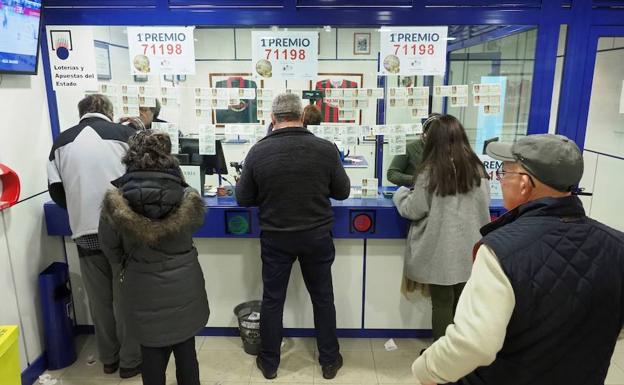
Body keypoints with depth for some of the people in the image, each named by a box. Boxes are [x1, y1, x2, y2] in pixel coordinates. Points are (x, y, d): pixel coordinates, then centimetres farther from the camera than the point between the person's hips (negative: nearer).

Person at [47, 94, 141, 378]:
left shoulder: (62, 141, 6)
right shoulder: (125, 134, -2)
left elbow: (56, 191, 7)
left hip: (86, 234, 3)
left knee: (99, 300, 16)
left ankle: (108, 358, 31)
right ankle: (130, 360, 22)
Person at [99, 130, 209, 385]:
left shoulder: (116, 201, -14)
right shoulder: (188, 198, -15)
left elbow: (110, 248, 1)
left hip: (144, 290, 0)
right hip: (184, 286, 1)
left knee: (152, 352, 17)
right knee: (186, 350, 18)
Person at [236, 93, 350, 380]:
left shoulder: (258, 151, -12)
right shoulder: (326, 149, -12)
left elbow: (243, 199, -4)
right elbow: (342, 192, 0)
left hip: (275, 237, 0)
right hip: (317, 236, 1)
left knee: (272, 300, 16)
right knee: (323, 298, 17)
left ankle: (269, 363, 31)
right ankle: (329, 361, 31)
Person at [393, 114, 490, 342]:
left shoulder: (430, 171, -13)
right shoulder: (477, 169, 0)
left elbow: (414, 210, -8)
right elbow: (484, 210, 8)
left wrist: (401, 194, 10)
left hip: (440, 251, -4)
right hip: (468, 249, 4)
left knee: (442, 302, 9)